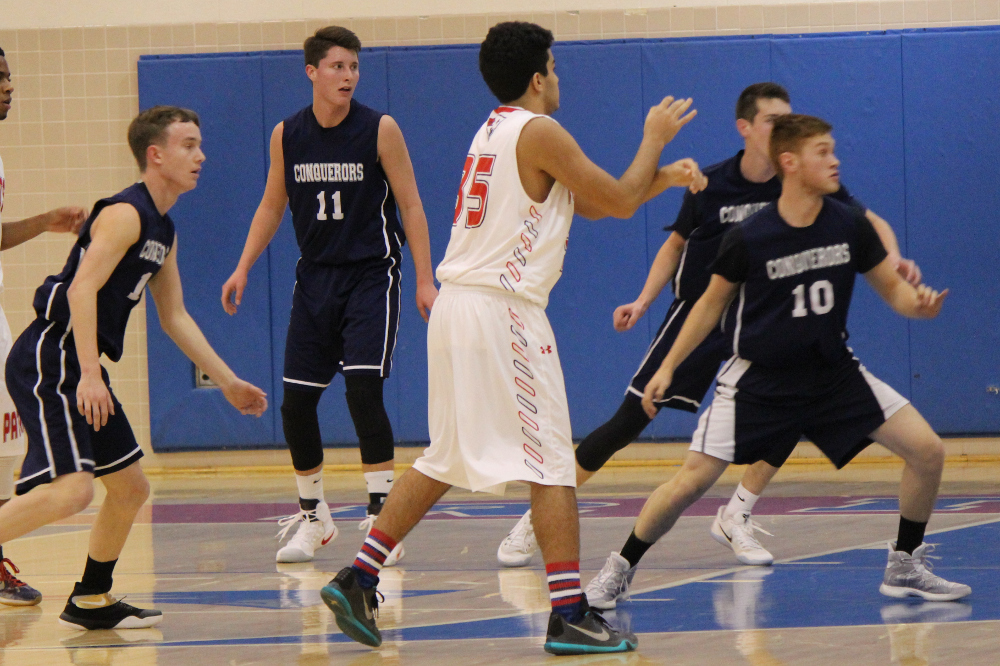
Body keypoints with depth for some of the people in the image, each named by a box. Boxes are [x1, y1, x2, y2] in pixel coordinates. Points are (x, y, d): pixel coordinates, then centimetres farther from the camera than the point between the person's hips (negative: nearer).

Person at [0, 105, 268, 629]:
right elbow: (82, 289, -23)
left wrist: (228, 382, 25)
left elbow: (175, 318, 26)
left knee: (130, 488, 14)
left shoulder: (164, 232, 17)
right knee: (71, 488, -24)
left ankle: (91, 601, 26)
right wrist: (89, 375, -30)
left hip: (80, 367, 10)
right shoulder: (125, 214, -13)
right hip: (49, 359, -10)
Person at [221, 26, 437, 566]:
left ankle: (382, 517, -12)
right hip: (315, 277, 4)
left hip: (371, 274, -4)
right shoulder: (287, 136, 2)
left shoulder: (380, 130, -8)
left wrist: (425, 281, -10)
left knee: (363, 390, -18)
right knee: (295, 403, 3)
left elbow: (410, 205, -5)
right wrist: (243, 268, 4)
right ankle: (312, 516, 21)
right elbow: (271, 206, 13)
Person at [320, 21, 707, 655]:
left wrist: (662, 177, 19)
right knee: (553, 465, -5)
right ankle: (571, 616, -7)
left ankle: (357, 580, 13)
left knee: (444, 461, 17)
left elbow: (592, 204, 24)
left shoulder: (495, 131, 19)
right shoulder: (540, 133, -9)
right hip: (502, 312, -9)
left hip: (456, 309, 9)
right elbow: (620, 201, -4)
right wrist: (654, 138, 10)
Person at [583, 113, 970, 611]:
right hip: (760, 378, -3)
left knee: (927, 451, -8)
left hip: (833, 371, 3)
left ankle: (904, 567, 11)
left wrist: (918, 304, -21)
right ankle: (620, 570, 12)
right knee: (691, 482, -10)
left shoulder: (849, 226, -8)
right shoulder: (748, 238, -16)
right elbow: (713, 302, -1)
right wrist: (668, 367, 0)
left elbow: (892, 288, 2)